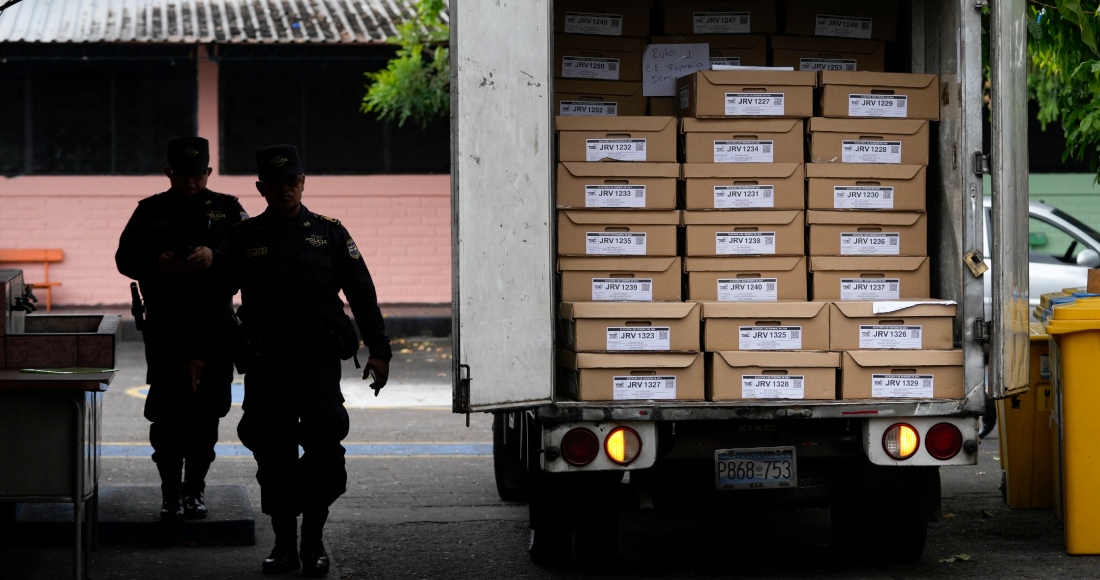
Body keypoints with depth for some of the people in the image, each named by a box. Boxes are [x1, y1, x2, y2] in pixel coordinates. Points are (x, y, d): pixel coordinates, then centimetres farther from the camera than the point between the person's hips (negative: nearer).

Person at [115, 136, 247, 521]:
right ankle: (171, 492, 1)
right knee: (168, 412, -7)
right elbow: (125, 258, 7)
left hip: (215, 330, 1)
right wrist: (155, 264, -14)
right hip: (165, 329, -1)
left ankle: (195, 489, 18)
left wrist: (215, 256, -22)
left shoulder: (227, 209, 8)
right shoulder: (150, 211, 9)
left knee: (205, 413, 6)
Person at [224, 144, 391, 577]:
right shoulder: (245, 237, 9)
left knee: (322, 445, -13)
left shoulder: (329, 234, 7)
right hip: (266, 363, 2)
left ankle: (313, 541, -4)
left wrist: (378, 350, 1)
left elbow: (362, 294, 7)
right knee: (273, 455, 3)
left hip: (318, 361, -2)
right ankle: (284, 544, 13)